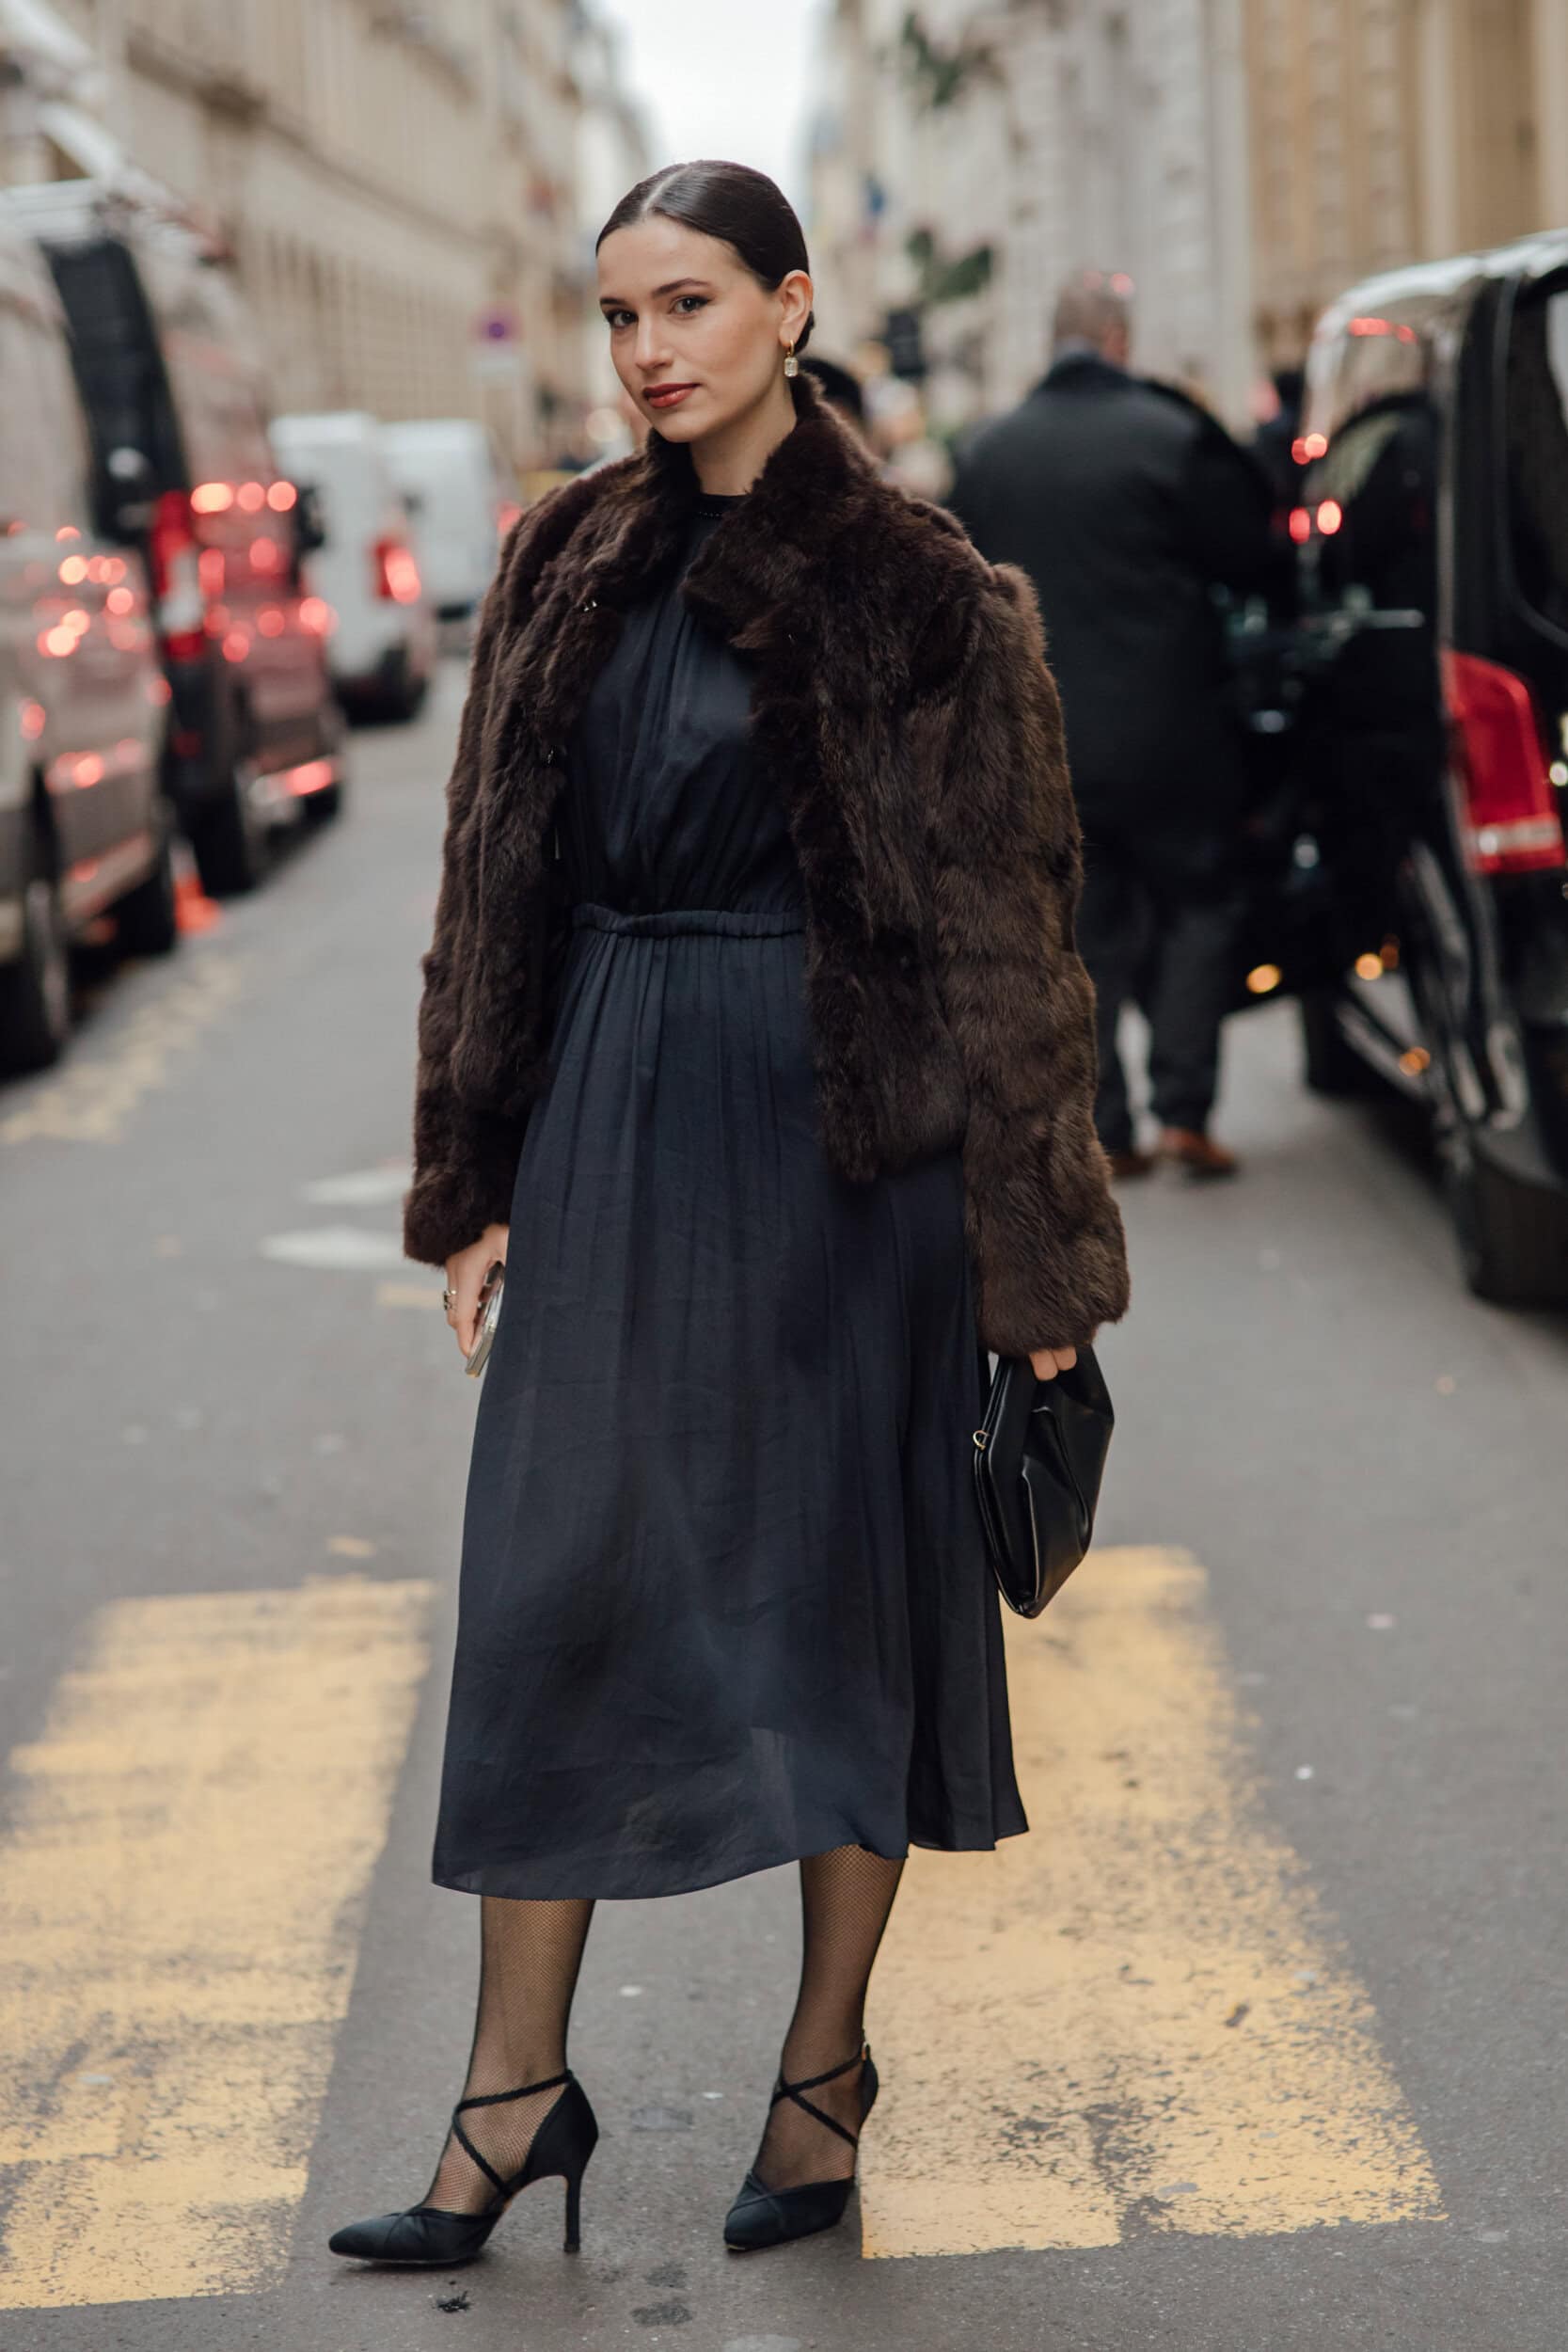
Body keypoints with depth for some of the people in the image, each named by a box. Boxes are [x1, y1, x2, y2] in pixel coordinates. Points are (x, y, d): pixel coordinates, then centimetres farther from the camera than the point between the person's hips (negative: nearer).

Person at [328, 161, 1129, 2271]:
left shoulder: (918, 592, -6)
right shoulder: (568, 569, 8)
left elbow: (1001, 927, -6)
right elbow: (498, 884, 11)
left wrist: (1035, 1247, -8)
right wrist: (477, 1181, 7)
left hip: (840, 1125, -4)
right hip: (613, 1123, 4)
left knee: (845, 1570, 5)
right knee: (556, 1578, 4)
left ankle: (826, 2064, 21)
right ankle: (519, 2082, 14)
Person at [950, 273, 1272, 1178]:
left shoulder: (989, 453, 4)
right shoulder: (1171, 435, -11)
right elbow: (1247, 558, -4)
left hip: (1041, 740, 4)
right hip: (1168, 731, -4)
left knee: (1085, 931, 10)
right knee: (1196, 908, 8)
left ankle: (1106, 1130, 9)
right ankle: (1185, 1111, 0)